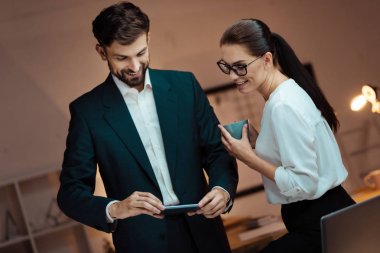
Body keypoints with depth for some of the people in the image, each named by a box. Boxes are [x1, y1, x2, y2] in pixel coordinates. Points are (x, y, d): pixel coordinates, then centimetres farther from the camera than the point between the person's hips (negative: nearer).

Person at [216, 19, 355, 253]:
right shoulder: (286, 92, 9)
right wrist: (253, 150, 6)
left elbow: (304, 184, -23)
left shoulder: (283, 106, -21)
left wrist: (249, 157, -15)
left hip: (320, 227, -10)